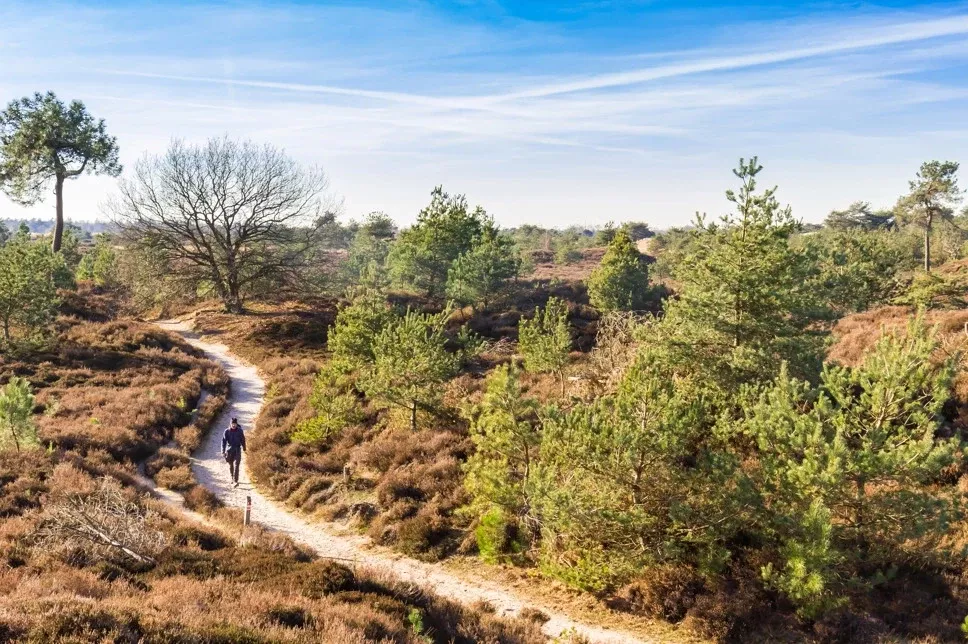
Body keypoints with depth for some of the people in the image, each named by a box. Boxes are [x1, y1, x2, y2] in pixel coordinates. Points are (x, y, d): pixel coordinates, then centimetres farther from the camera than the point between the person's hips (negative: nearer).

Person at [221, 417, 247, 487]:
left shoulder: (240, 431, -4)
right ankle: (233, 479, 35)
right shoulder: (227, 431, -5)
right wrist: (223, 452, -13)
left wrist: (244, 448, 20)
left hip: (237, 450, -2)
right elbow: (224, 441, -6)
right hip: (229, 450, 2)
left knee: (236, 466, -12)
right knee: (231, 465, 14)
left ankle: (235, 482, -19)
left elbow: (243, 440, 9)